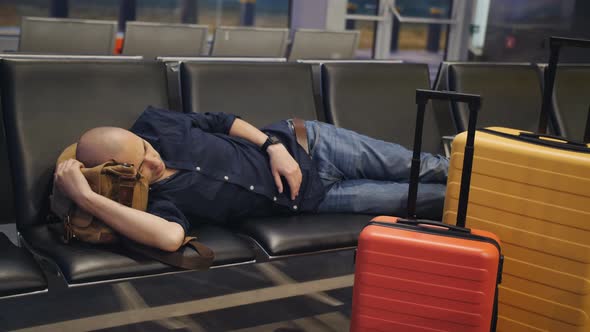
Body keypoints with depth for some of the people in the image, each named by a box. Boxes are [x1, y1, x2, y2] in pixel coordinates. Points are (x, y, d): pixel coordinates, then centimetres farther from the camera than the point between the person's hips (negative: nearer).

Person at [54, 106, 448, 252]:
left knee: (408, 166, 8)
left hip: (300, 142, 3)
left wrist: (273, 145, -13)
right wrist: (87, 198, -49)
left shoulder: (154, 124, -13)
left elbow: (222, 121, 1)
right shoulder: (155, 202, -25)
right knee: (407, 197, 1)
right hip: (309, 196, -3)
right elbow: (171, 236, -49)